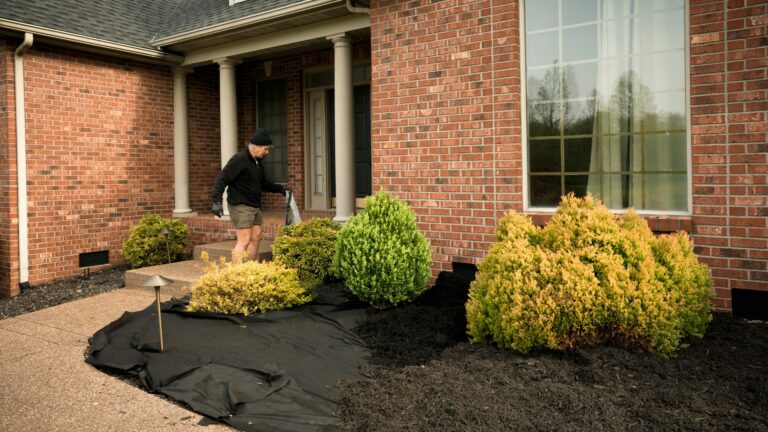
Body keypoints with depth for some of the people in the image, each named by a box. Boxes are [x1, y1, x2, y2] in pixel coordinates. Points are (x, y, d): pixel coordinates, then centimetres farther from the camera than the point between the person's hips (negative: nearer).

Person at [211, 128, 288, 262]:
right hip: (241, 207, -9)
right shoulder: (239, 160, -14)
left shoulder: (258, 162, 15)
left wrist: (280, 189, 22)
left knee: (256, 238, 10)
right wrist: (217, 201, -26)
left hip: (255, 207, 9)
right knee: (244, 241, -12)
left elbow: (263, 183, 29)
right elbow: (221, 180, -18)